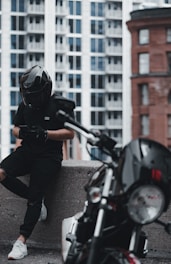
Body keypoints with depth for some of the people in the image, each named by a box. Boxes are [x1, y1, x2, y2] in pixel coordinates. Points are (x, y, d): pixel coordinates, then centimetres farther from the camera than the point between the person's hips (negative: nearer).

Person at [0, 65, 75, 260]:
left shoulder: (60, 106, -5)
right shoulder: (25, 105, 11)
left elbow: (70, 133, -9)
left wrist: (45, 134, -22)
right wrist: (21, 132, -6)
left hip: (49, 156, -5)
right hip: (27, 151, 6)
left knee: (35, 195, -15)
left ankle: (21, 242, -13)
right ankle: (36, 200, 1)